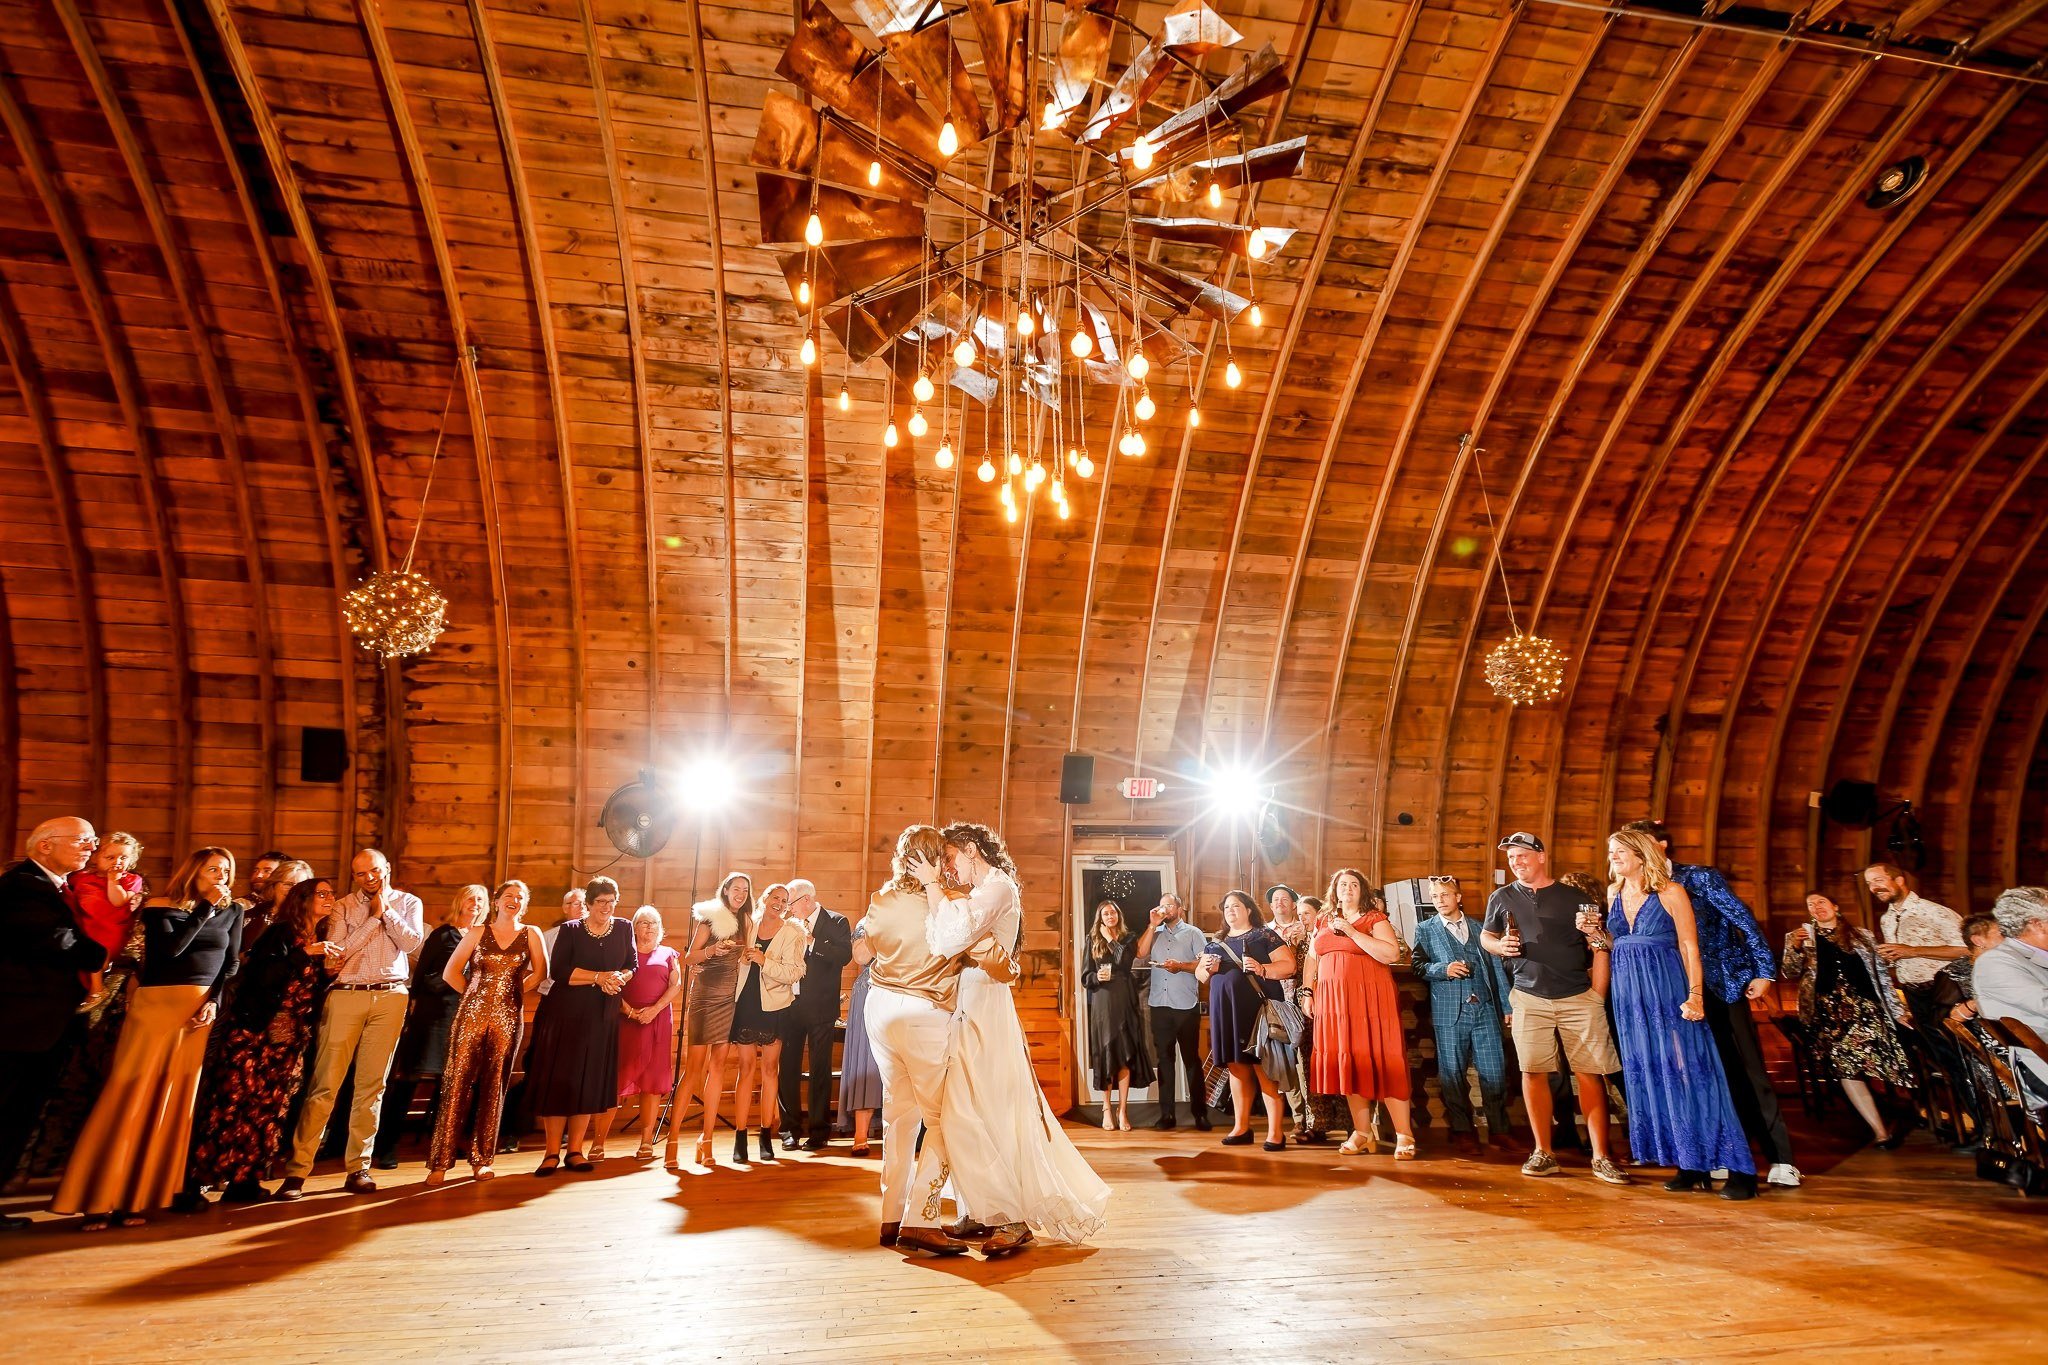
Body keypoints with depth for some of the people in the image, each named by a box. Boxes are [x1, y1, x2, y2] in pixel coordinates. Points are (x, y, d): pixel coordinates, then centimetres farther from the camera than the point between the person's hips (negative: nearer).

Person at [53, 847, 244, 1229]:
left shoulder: (232, 911, 10)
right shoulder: (159, 907, 1)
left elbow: (232, 963, 9)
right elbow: (171, 949, -14)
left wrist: (213, 1001, -5)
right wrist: (206, 908, -13)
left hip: (204, 1009, 3)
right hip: (157, 1004, -3)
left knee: (175, 1100, 1)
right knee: (131, 1096, -5)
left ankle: (136, 1196, 7)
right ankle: (98, 1198, 2)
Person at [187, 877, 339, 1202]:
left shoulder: (321, 942, 16)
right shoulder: (281, 932, -2)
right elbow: (262, 974, -16)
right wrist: (304, 953, -21)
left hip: (289, 1039, 6)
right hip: (255, 1030, -6)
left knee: (268, 1108, 3)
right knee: (233, 1101, -8)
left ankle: (246, 1179, 8)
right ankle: (196, 1177, 1)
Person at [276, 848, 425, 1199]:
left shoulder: (408, 902, 11)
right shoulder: (344, 906, 8)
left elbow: (412, 942, -4)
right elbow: (338, 951, -4)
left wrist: (386, 909, -2)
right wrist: (374, 916, -4)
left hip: (390, 997, 1)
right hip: (345, 996, -1)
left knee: (372, 1084, 3)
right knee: (324, 1083, -4)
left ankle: (358, 1168, 10)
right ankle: (297, 1169, 2)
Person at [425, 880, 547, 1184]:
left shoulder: (531, 934, 6)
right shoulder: (478, 932, 6)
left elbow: (540, 972, 12)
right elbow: (450, 972, 9)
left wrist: (513, 992, 8)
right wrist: (477, 993, 8)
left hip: (507, 1017, 0)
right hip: (472, 1013, 0)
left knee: (493, 1086, 5)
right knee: (457, 1082, -5)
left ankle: (481, 1158, 14)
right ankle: (440, 1160, 2)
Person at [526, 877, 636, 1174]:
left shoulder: (623, 928, 7)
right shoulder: (570, 930, -2)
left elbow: (632, 966, 9)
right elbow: (557, 971, -12)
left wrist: (619, 977, -13)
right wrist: (599, 977, -18)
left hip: (603, 1015, 3)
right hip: (565, 1013, -2)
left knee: (590, 1082, 4)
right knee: (558, 1079, -2)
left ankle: (574, 1150, 13)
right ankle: (552, 1152, 6)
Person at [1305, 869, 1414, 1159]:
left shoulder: (1375, 918, 0)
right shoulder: (1325, 922, 16)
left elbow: (1392, 954, -15)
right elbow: (1312, 959, 20)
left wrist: (1352, 932, -16)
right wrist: (1308, 993, 9)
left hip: (1370, 1000, -5)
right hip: (1334, 1002, 5)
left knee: (1380, 1063, -7)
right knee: (1347, 1065, 5)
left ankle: (1404, 1136, -2)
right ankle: (1362, 1133, 13)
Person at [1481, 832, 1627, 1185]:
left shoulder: (1575, 898, 3)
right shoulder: (1502, 898, 9)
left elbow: (1599, 948, 3)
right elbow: (1485, 935, 19)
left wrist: (1597, 998, -2)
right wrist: (1500, 946, -5)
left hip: (1579, 997, -1)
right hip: (1529, 998, 1)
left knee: (1590, 1074, -2)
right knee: (1533, 1072, -1)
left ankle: (1601, 1157, 7)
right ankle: (1543, 1154, 10)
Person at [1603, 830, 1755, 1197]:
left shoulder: (1670, 892, -6)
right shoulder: (1615, 894, 10)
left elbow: (1690, 947, -9)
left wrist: (1695, 994, -17)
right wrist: (1597, 933, -1)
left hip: (1669, 993, -6)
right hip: (1631, 997, 6)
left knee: (1687, 1072, -6)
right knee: (1652, 1077, 7)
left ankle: (1738, 1169, 4)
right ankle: (1690, 1165, 15)